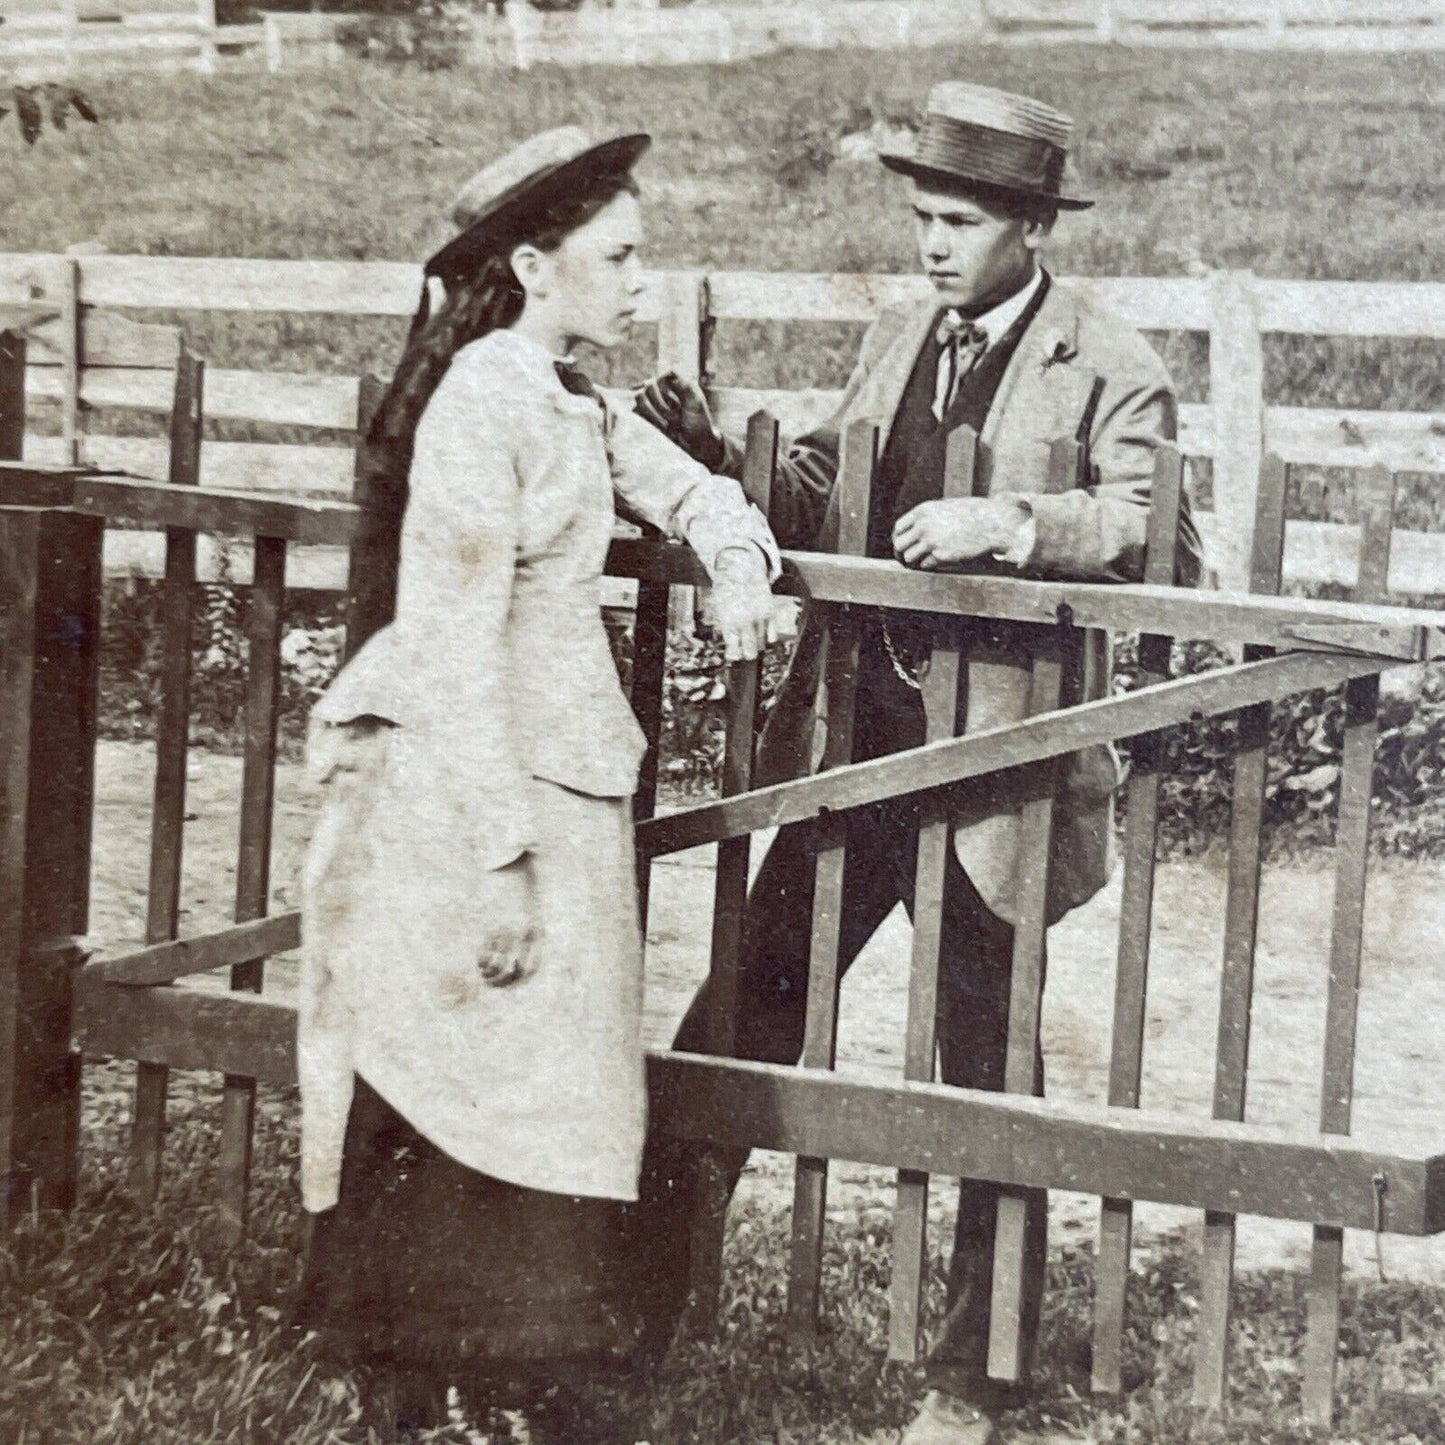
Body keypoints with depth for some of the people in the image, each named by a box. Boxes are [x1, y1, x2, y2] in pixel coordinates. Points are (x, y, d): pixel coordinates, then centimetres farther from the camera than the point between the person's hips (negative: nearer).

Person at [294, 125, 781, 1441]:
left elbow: (688, 487, 27)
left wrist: (737, 561, 4)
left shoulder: (571, 401, 11)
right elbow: (458, 648, -19)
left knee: (544, 1097, 12)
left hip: (557, 780, 9)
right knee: (473, 1092, -4)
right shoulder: (483, 405, -16)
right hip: (473, 799, -9)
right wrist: (502, 860, -21)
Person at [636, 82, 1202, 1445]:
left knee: (988, 1063, 7)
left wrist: (1010, 524, -33)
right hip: (859, 739, 5)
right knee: (756, 992, 7)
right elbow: (817, 510, 12)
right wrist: (714, 453, -4)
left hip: (992, 760, -5)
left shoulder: (1109, 373, -7)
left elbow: (1145, 529, -20)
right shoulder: (895, 340, 12)